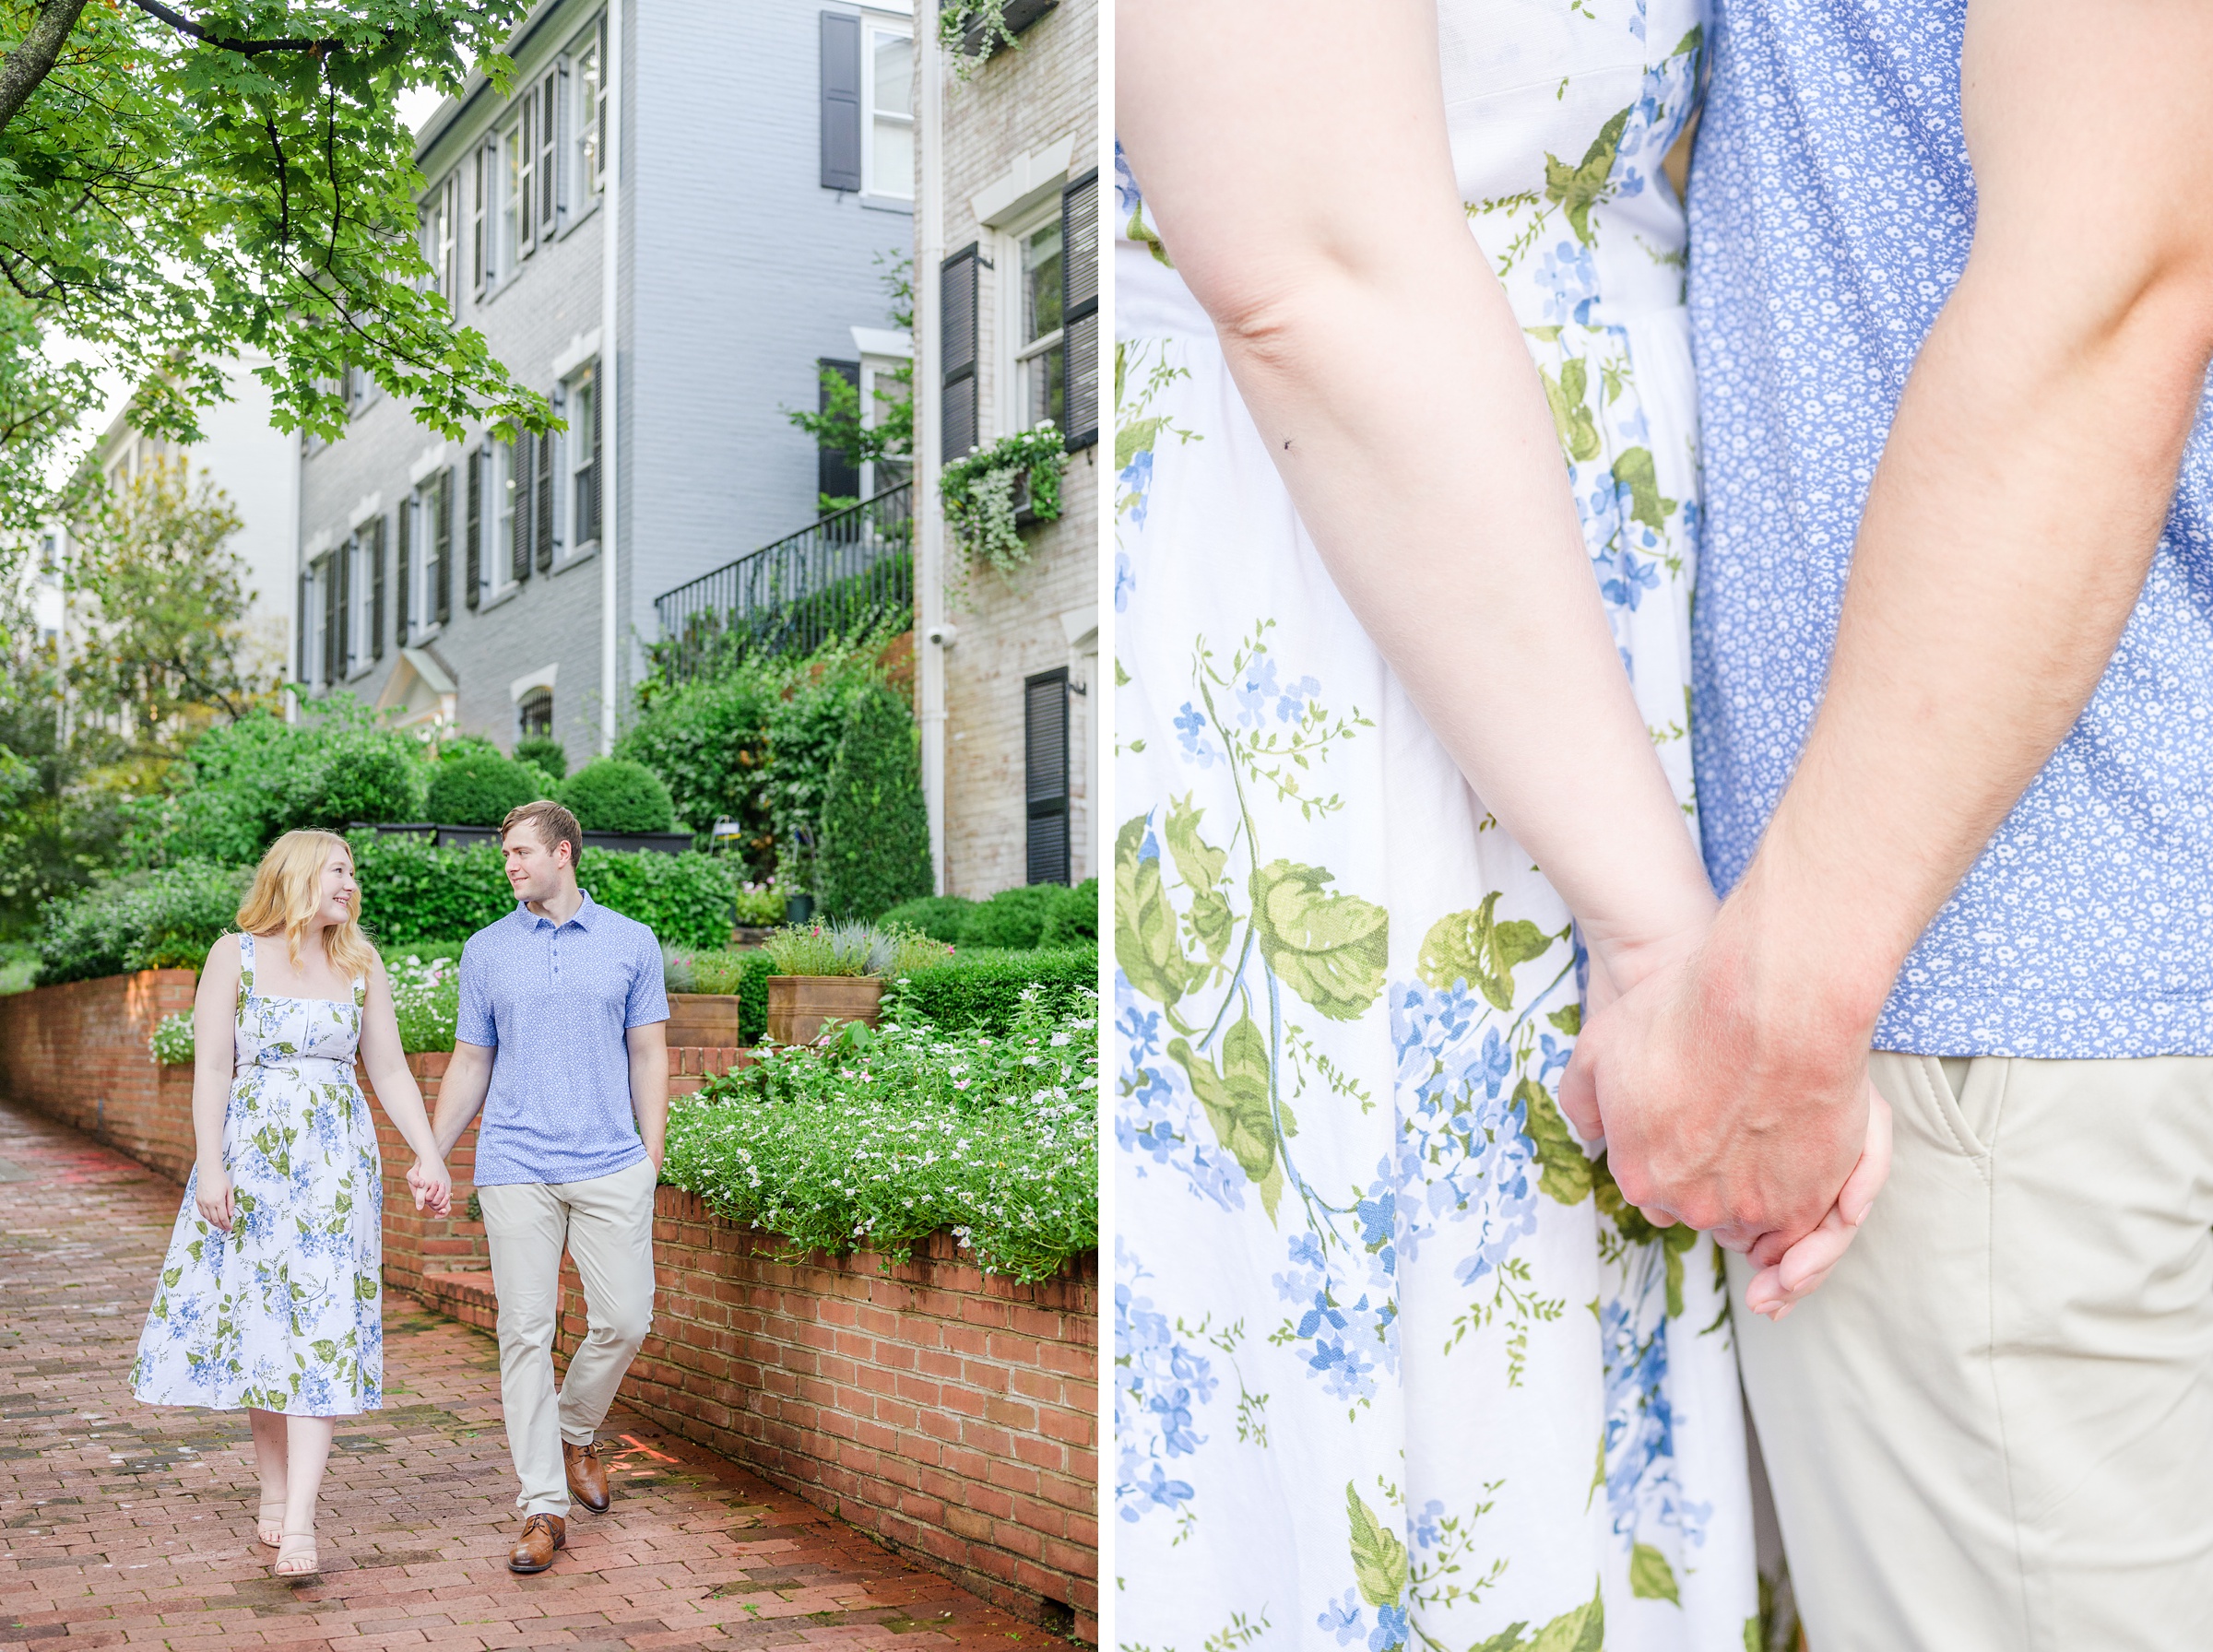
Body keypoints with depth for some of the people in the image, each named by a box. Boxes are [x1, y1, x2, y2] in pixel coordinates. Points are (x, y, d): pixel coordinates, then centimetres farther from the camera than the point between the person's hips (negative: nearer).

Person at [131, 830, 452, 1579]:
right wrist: (210, 1168, -12)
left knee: (322, 1326, -8)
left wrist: (429, 1154, 1)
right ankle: (273, 1490, 21)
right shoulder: (234, 956, 1)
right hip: (250, 1156, -1)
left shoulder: (362, 967, 9)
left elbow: (390, 1071, 10)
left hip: (336, 1163, 1)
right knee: (255, 1318, 4)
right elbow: (212, 1068, -4)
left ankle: (300, 1520, -12)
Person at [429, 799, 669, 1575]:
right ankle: (543, 1505, 6)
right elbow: (471, 1062, 12)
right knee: (525, 1333, -1)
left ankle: (577, 1433, 27)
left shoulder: (631, 943, 6)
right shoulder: (486, 951, 8)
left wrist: (653, 1155, 0)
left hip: (610, 1164, 0)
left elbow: (648, 1054, 7)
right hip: (516, 1169, 0)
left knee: (623, 1318, -2)